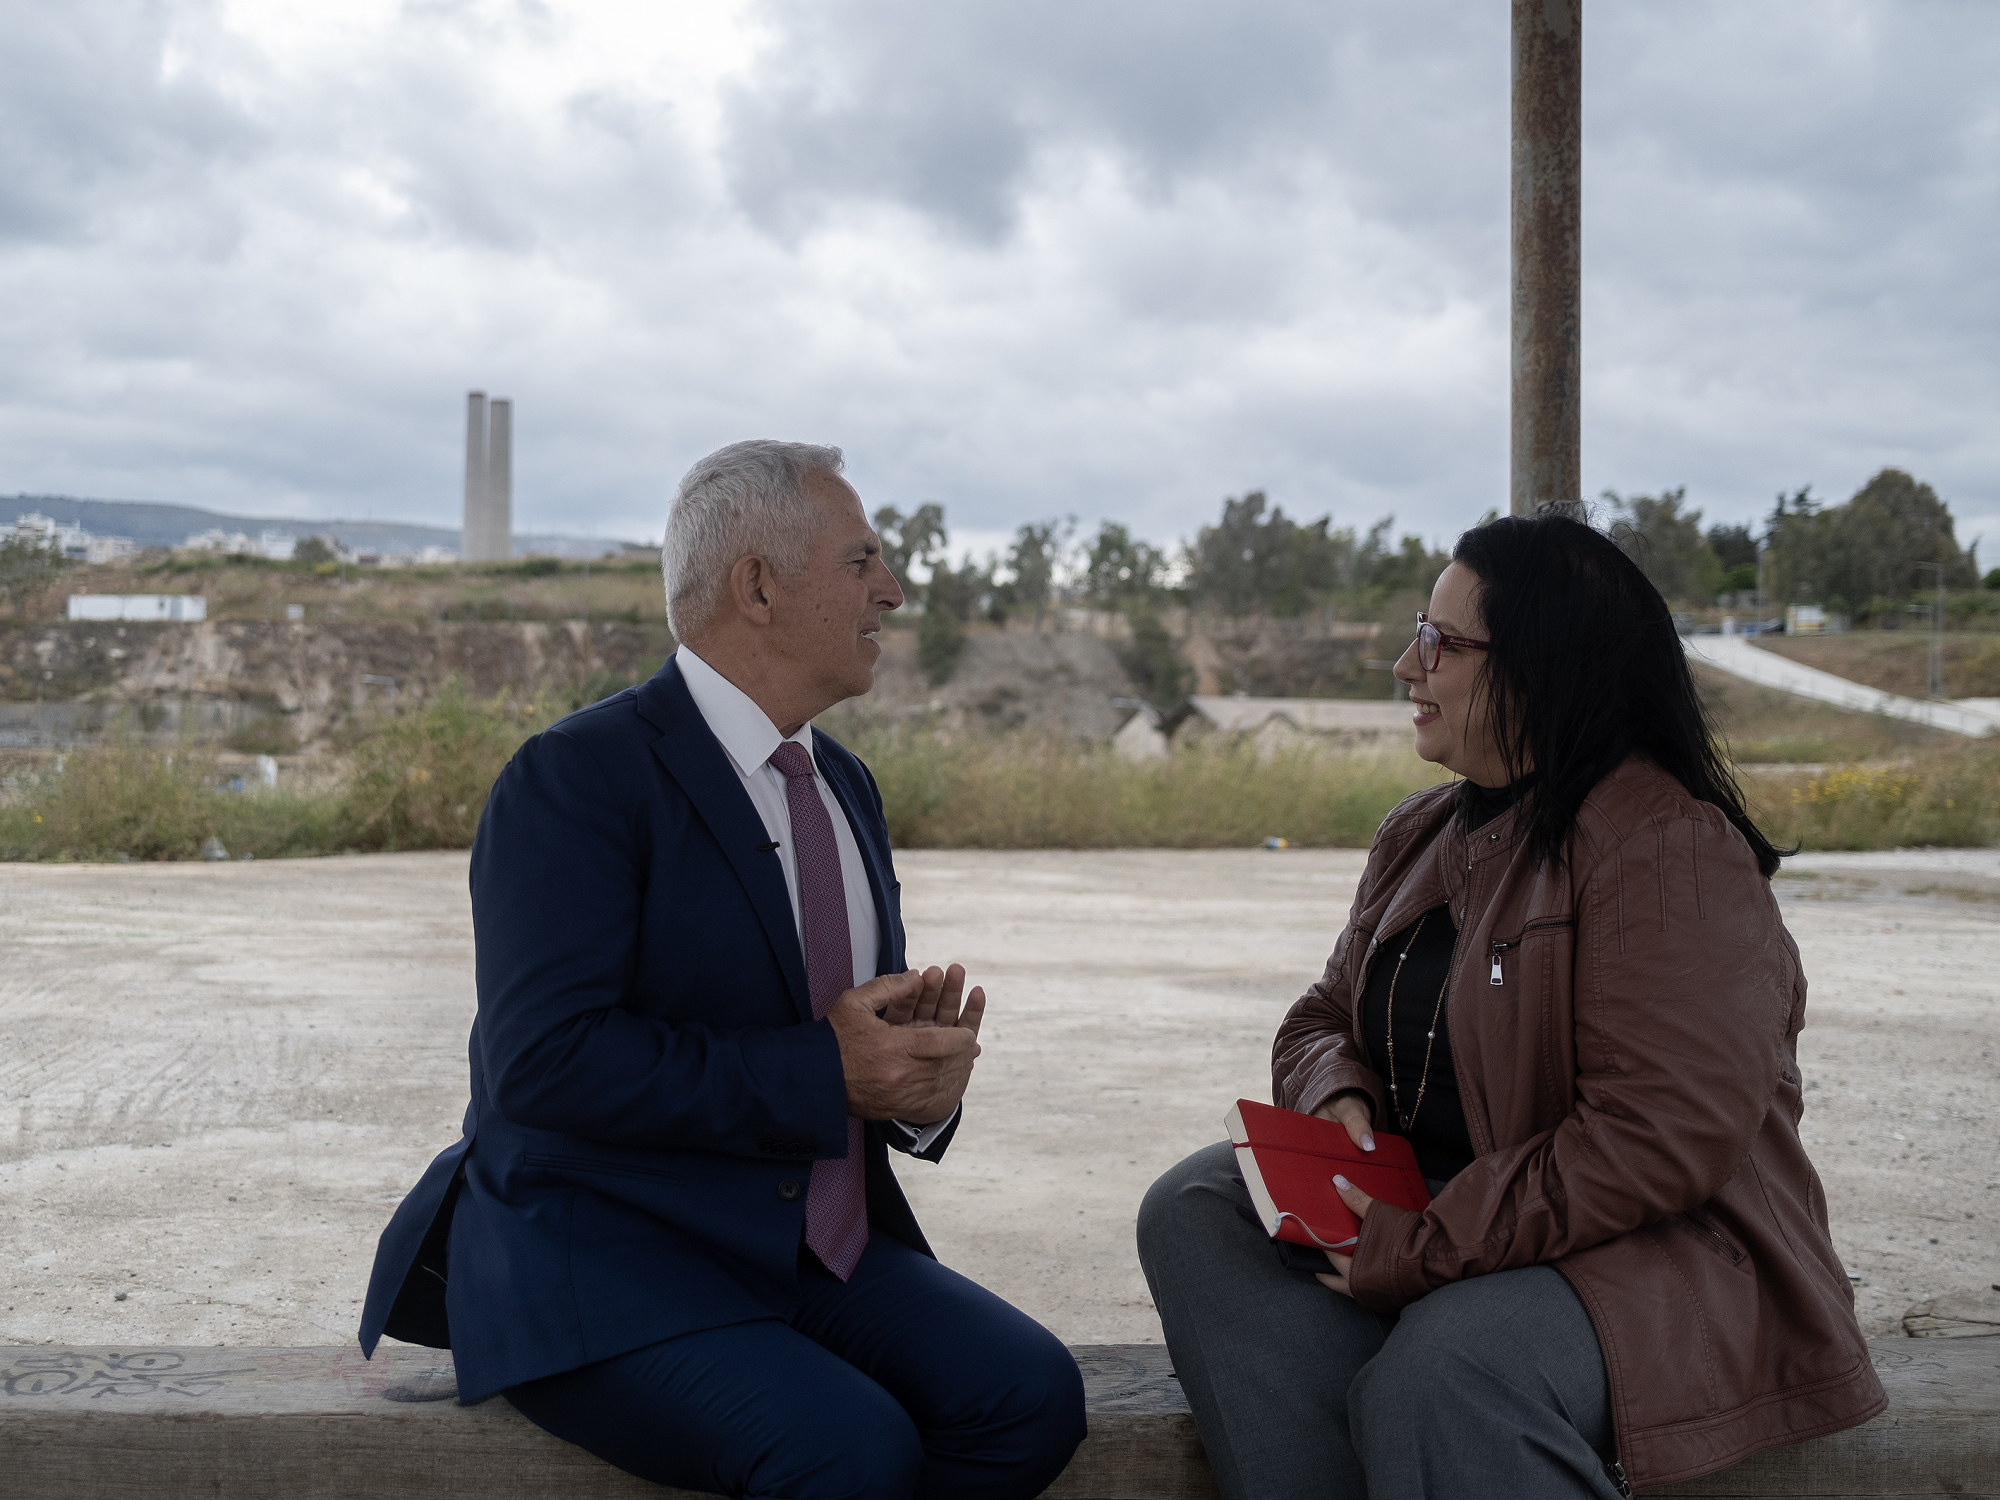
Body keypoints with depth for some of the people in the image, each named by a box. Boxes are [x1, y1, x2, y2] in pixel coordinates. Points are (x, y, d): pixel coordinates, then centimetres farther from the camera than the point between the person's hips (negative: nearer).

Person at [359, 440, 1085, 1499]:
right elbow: (542, 1058, -22)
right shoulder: (578, 776, -11)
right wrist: (823, 1073, -22)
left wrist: (920, 1077, -5)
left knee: (1031, 1394, -17)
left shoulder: (844, 787, 15)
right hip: (599, 1255, -7)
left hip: (817, 1248, 7)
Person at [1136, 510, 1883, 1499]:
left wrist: (1425, 1250, -22)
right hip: (1428, 1207, 8)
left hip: (1657, 1255, -8)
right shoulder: (1422, 833, 12)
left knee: (1446, 1364, -37)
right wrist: (1338, 1097, -5)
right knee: (1195, 1210, -13)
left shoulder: (1669, 849, -16)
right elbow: (1322, 1018, 20)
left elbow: (1663, 1143, -23)